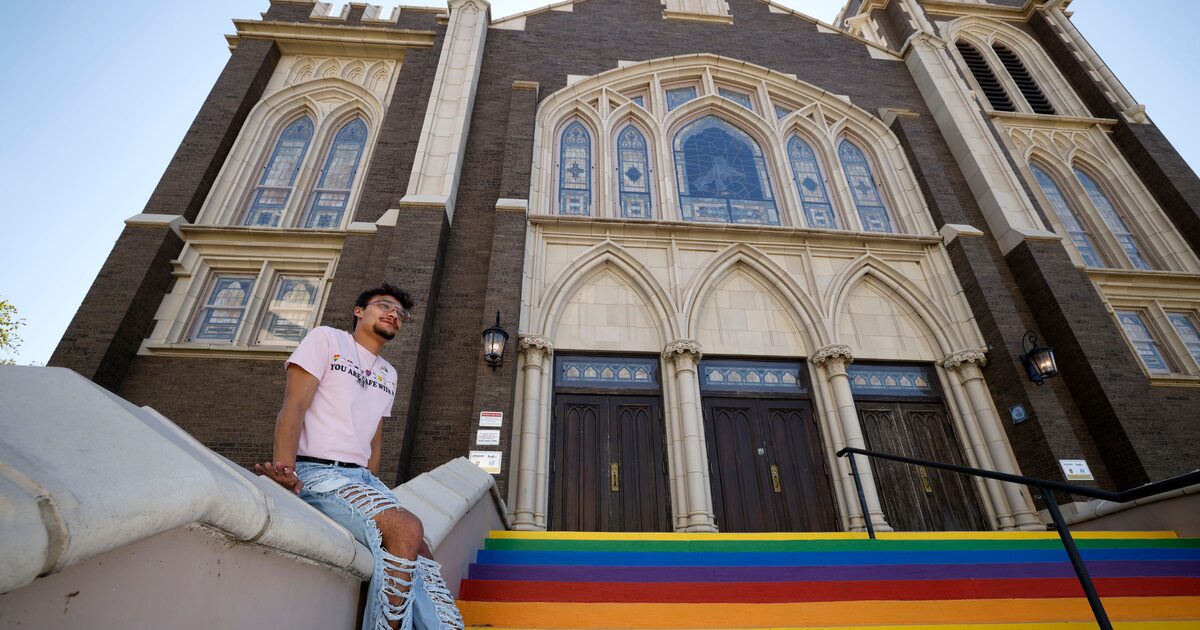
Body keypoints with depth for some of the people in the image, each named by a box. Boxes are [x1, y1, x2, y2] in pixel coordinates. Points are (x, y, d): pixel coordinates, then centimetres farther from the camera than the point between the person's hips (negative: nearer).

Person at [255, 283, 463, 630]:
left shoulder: (388, 374, 21)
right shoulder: (326, 339, 4)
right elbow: (293, 408, -8)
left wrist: (375, 493, 5)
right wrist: (286, 470, -23)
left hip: (361, 477, 7)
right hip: (316, 472, -6)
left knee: (421, 553, -14)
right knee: (407, 530, -28)